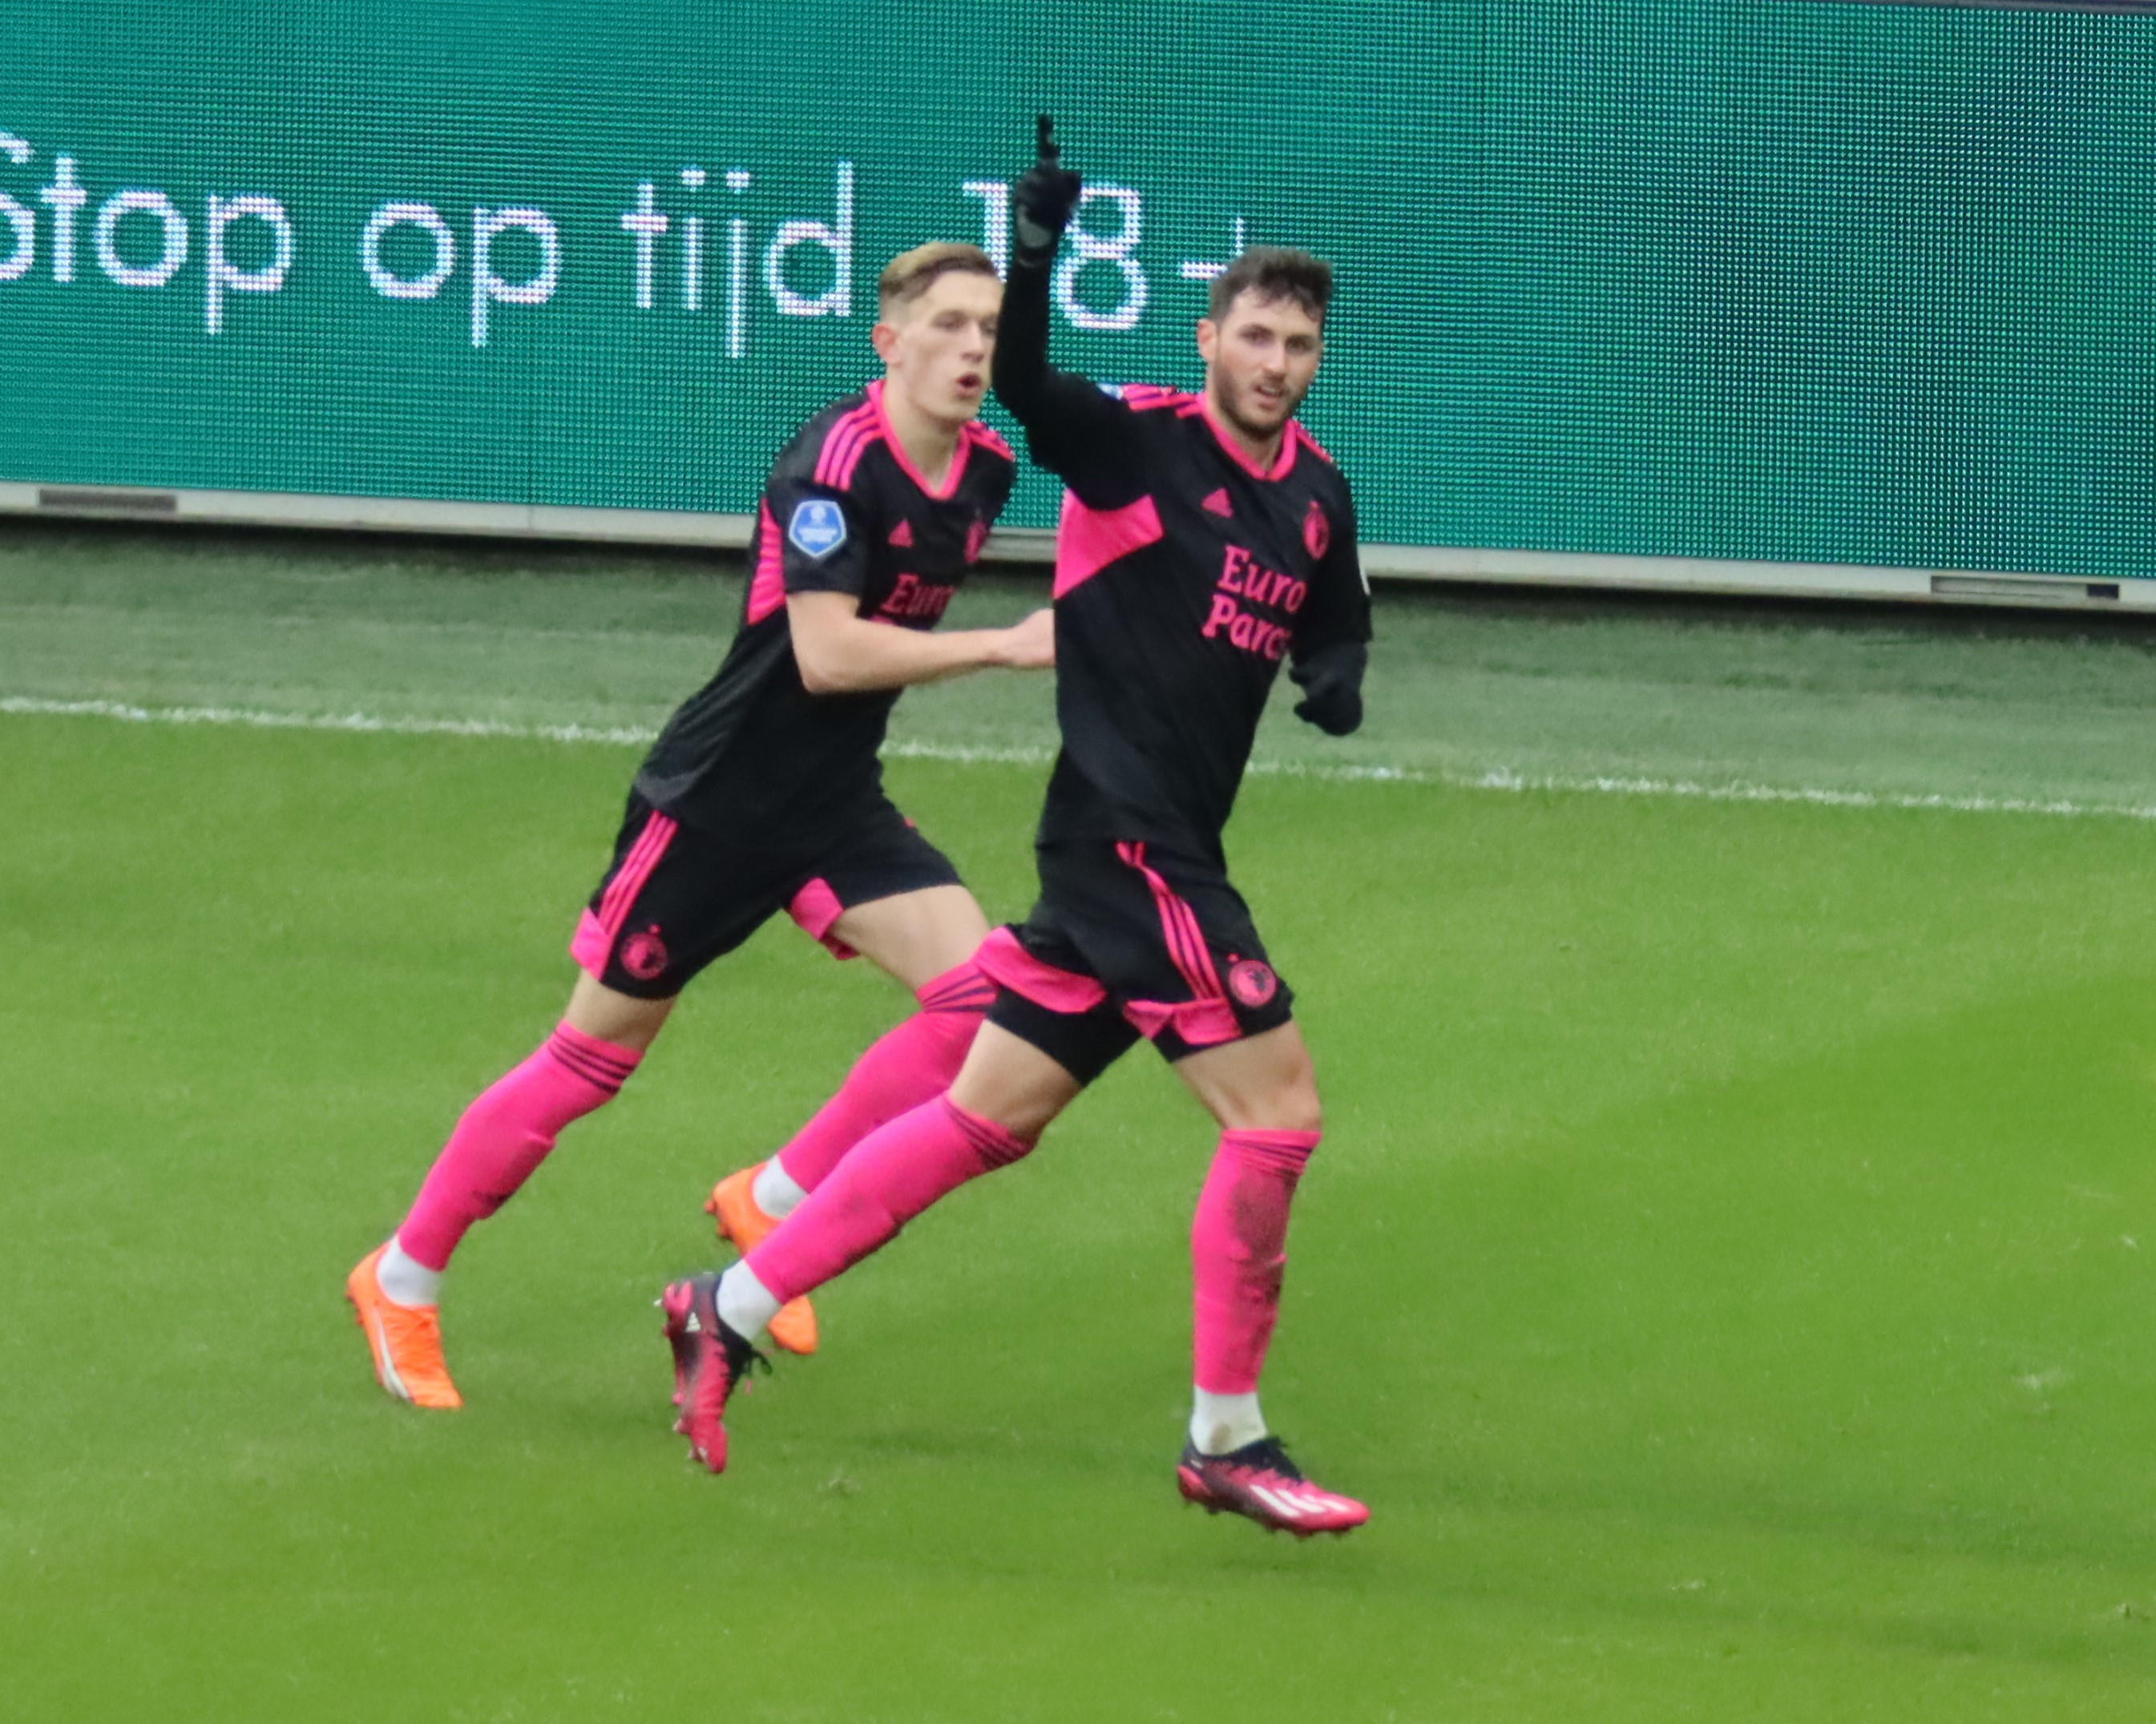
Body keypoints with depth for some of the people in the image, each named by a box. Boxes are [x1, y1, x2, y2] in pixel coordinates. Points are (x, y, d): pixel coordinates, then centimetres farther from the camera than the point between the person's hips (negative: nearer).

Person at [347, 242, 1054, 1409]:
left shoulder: (986, 469, 1)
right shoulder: (835, 460, -23)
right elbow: (826, 654, -31)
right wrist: (1003, 647, -32)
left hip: (836, 806, 7)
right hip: (715, 800, -7)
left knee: (979, 990, -13)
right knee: (594, 1056, 2)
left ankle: (776, 1203, 3)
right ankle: (402, 1281, 19)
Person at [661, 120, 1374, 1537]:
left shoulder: (1317, 489, 12)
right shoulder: (1142, 440, -10)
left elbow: (1336, 621, 28)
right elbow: (1027, 387, -28)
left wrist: (1338, 674, 5)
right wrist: (1035, 257, -46)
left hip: (1166, 848, 8)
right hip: (1124, 828, -8)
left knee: (991, 1119, 12)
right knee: (1276, 1105, -9)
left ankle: (732, 1311, 19)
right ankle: (1227, 1441, 1)